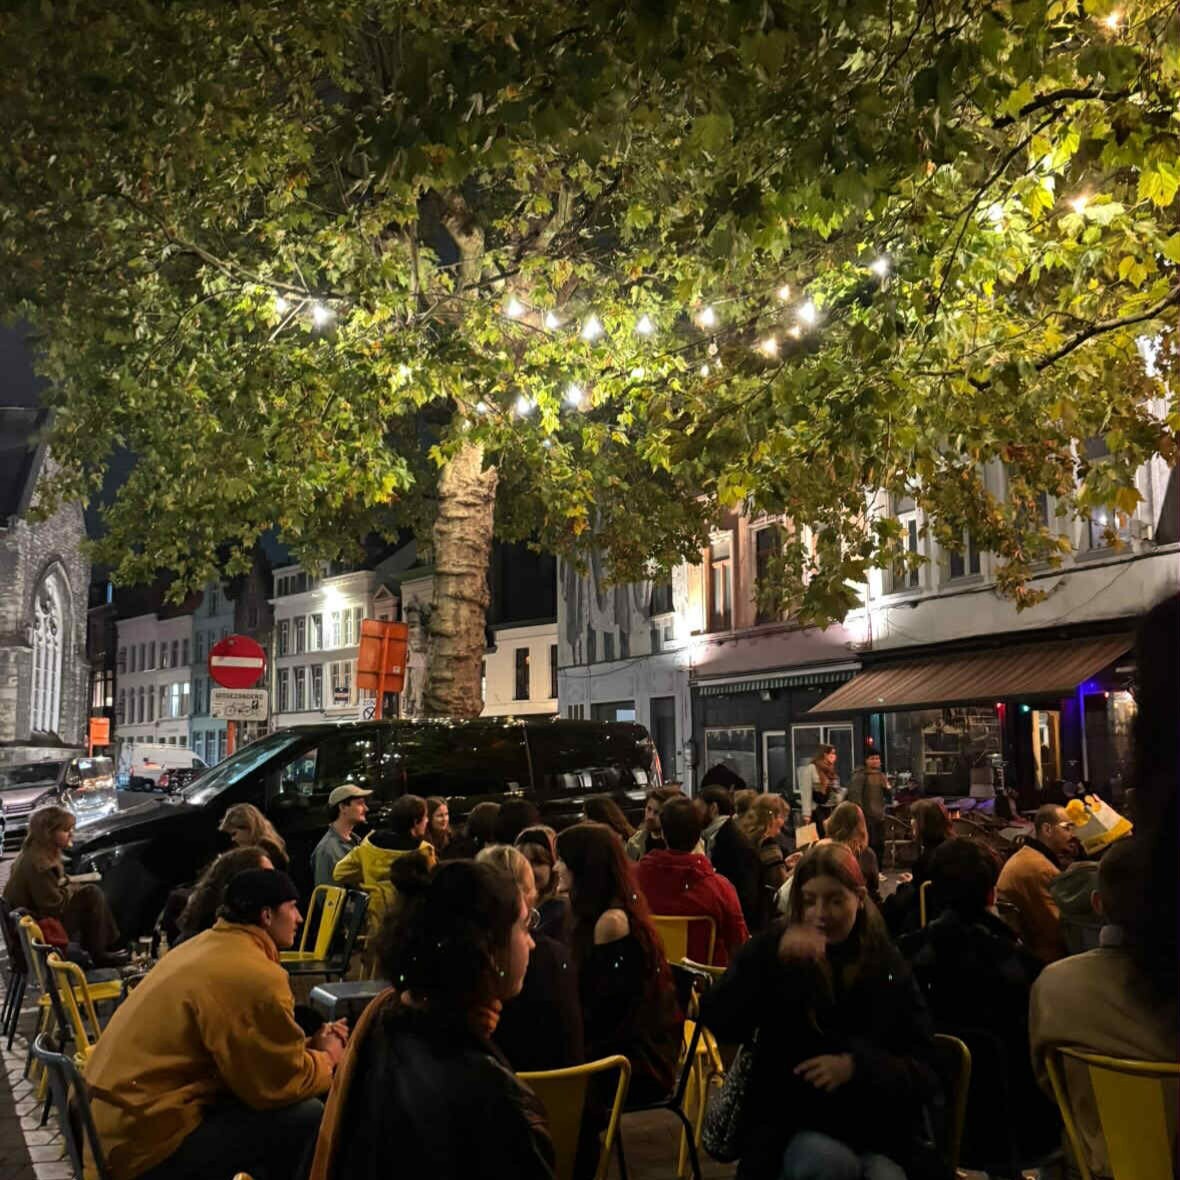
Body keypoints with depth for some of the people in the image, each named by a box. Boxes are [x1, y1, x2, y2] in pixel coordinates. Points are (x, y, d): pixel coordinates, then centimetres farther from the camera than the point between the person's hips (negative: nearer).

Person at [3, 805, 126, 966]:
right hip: (39, 928, -10)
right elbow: (54, 908, -24)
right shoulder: (37, 864, -26)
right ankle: (98, 955, -5)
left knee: (92, 892, 8)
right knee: (92, 895, -16)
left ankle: (112, 944, 11)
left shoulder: (39, 854, 5)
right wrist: (70, 890, -8)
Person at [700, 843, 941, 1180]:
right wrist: (775, 959, -25)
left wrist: (856, 1066, -18)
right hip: (790, 1125, -1)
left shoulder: (887, 967, 5)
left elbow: (925, 1075, 1)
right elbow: (719, 1022, -13)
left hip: (876, 1132, 1)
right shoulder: (774, 947, 2)